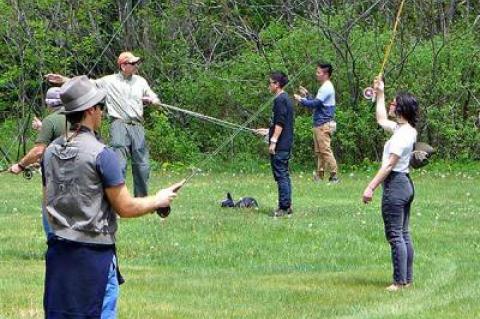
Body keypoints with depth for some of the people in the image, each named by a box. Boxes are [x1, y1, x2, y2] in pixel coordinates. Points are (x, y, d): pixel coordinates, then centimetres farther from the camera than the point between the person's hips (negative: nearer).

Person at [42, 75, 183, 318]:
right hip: (94, 252, -6)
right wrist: (159, 200, 5)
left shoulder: (50, 152, 5)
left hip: (58, 250, 6)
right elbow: (125, 208, -11)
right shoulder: (101, 154, -14)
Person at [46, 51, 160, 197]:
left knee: (142, 165, 7)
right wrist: (64, 80, -14)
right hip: (119, 125, -4)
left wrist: (152, 100, -6)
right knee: (119, 165, -11)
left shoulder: (140, 81, 14)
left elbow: (155, 99, 19)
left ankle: (142, 199, 18)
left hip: (137, 126, 4)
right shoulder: (109, 81, 3)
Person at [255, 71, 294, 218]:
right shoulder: (286, 99, 16)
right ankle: (287, 207, 16)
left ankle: (284, 208, -9)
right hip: (286, 145, 10)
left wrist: (273, 141, -20)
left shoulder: (280, 100, -13)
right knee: (284, 175, 13)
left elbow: (280, 123, -19)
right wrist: (268, 131, 31)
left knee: (280, 175, -8)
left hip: (280, 146, -10)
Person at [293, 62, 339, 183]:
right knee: (319, 151, 11)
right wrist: (307, 95, 20)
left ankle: (334, 175, -11)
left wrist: (301, 100, -10)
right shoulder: (324, 87, 19)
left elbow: (315, 103, -20)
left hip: (324, 125, -11)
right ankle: (319, 174, 14)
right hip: (319, 124, 11)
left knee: (325, 150, -11)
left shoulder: (326, 88, -14)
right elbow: (317, 103, 22)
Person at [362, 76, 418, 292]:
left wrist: (371, 187, -23)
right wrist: (380, 95, 31)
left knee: (395, 235, -7)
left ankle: (400, 281, -6)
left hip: (395, 184, -10)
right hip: (405, 183, 10)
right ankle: (408, 278, 17)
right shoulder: (405, 129, 11)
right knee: (404, 234, 13)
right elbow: (381, 120, 30)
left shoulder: (403, 134, -18)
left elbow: (389, 164, -22)